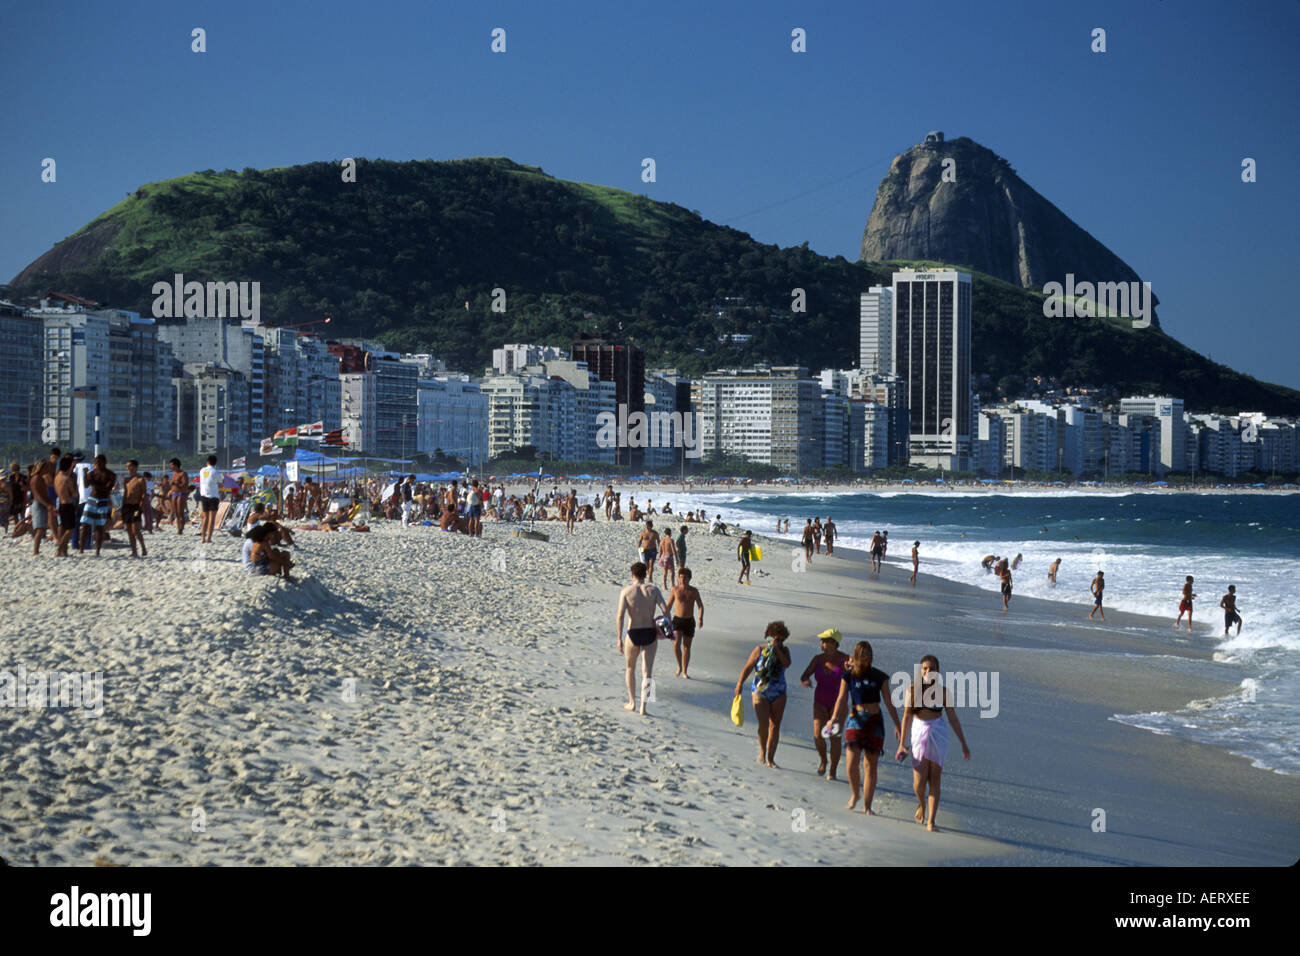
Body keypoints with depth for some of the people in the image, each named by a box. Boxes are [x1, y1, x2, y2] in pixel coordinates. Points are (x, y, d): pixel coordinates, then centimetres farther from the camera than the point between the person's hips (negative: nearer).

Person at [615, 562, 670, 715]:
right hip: (650, 634, 1)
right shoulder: (653, 590, 0)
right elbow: (666, 610, -10)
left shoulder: (626, 591, -4)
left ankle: (632, 703, 29)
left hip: (633, 634, -1)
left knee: (630, 668, 22)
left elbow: (620, 615, -12)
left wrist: (619, 639, -10)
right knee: (647, 672, 5)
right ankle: (643, 707, -3)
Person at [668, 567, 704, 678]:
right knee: (676, 644, -19)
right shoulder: (675, 590, -1)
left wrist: (701, 618, -16)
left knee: (686, 647, 8)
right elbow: (668, 606, 9)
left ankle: (684, 672, 18)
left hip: (689, 621, 1)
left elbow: (700, 606, 1)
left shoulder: (694, 591, 0)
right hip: (677, 620, -1)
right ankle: (679, 666, 3)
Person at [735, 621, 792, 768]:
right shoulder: (760, 650, -5)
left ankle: (771, 758, 14)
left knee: (775, 726, 3)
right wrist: (740, 684, -18)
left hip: (778, 695, 3)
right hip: (760, 692, -3)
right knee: (763, 724, -15)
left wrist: (777, 649, -19)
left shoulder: (784, 650, 3)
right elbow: (747, 668, -8)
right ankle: (762, 750, 11)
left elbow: (786, 664, -16)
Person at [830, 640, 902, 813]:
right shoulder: (848, 676, 3)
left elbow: (889, 702, 8)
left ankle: (867, 806, 8)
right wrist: (835, 719, -16)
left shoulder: (879, 677, 5)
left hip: (875, 721, 1)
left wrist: (897, 725, 5)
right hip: (856, 719, -1)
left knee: (871, 765, 0)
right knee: (852, 761, -15)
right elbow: (841, 699, 0)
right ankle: (854, 794, 11)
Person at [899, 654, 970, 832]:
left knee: (935, 780, -2)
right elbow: (906, 717, -2)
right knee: (919, 780, -5)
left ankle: (931, 822, 3)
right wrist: (902, 743, -6)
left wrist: (963, 744, 6)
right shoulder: (912, 690, 0)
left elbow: (953, 718, 6)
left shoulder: (942, 692, 1)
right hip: (919, 733, 0)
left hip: (938, 734, 0)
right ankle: (921, 804, 29)